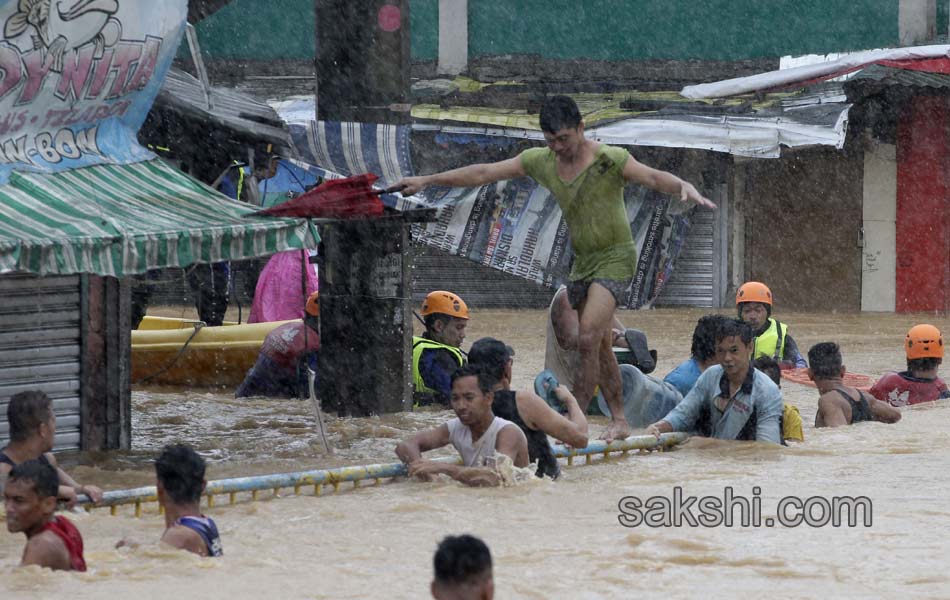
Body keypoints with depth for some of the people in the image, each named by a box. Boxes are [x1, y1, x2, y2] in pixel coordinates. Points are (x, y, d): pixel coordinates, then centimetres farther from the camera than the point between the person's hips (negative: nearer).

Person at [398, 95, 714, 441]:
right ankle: (619, 422, 19)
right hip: (582, 261, 7)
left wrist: (684, 187, -53)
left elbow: (653, 177, -31)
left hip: (615, 258, -7)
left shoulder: (609, 160, -17)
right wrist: (427, 181, 5)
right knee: (600, 347, 10)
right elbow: (483, 173, 5)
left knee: (588, 340, -18)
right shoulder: (541, 162, 1)